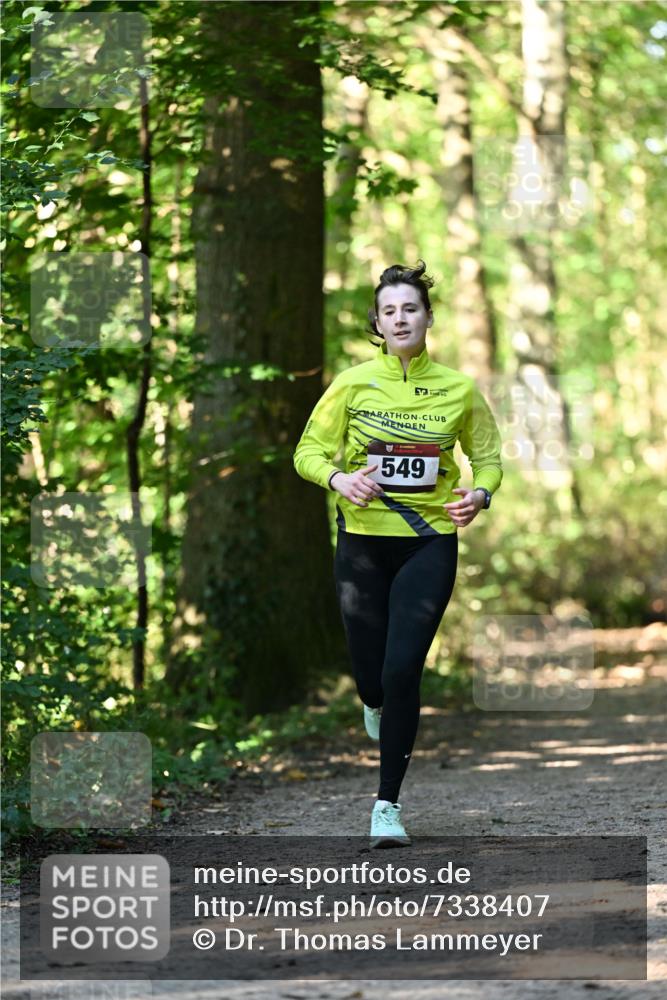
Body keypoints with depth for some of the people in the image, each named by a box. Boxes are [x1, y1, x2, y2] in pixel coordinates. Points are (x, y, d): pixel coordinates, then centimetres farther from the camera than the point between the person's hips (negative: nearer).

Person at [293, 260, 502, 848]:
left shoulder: (459, 389, 2)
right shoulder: (353, 385, -1)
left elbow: (488, 456, 13)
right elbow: (309, 452, 3)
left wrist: (480, 494, -8)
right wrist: (338, 479, -19)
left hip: (430, 542, -1)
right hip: (363, 541, 1)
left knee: (403, 670, -13)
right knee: (371, 674, 4)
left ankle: (388, 804, -2)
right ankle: (377, 705, 45)